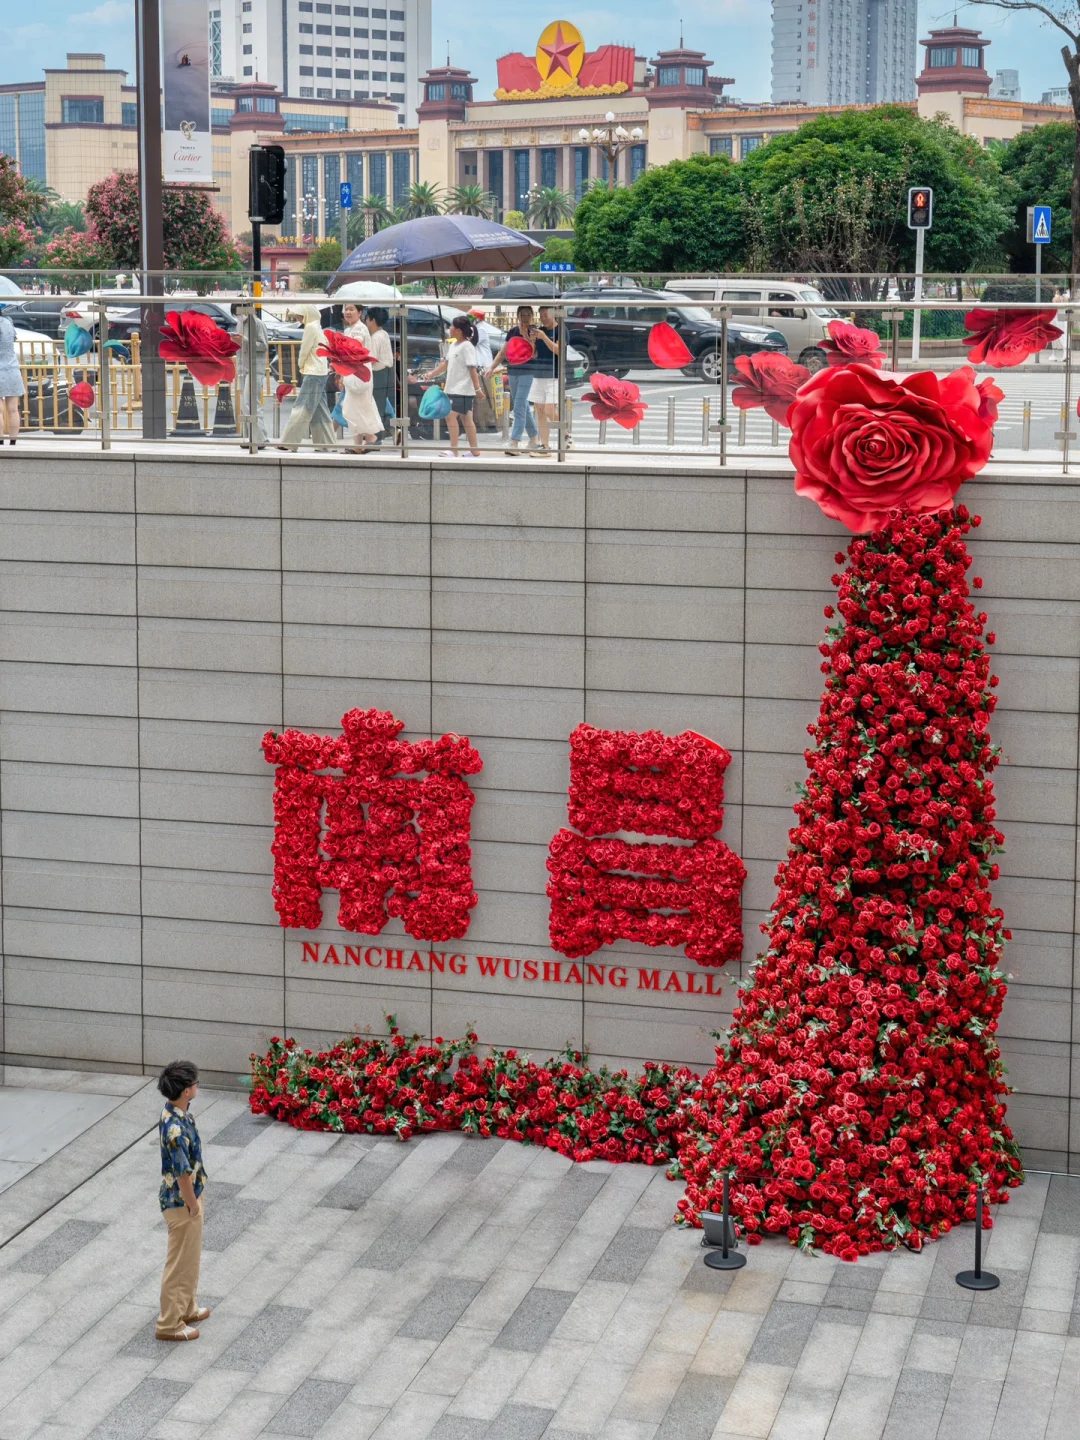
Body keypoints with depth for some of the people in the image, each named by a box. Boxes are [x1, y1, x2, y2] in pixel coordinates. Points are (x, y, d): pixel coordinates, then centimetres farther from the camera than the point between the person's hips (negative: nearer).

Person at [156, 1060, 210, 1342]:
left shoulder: (178, 1112, -1)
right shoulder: (175, 1128, -33)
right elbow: (182, 1174, -26)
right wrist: (192, 1207, -15)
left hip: (189, 1195, 10)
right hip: (181, 1201, -10)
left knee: (190, 1257, 24)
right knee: (180, 1262, 4)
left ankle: (185, 1308, 39)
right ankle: (169, 1324, 16)